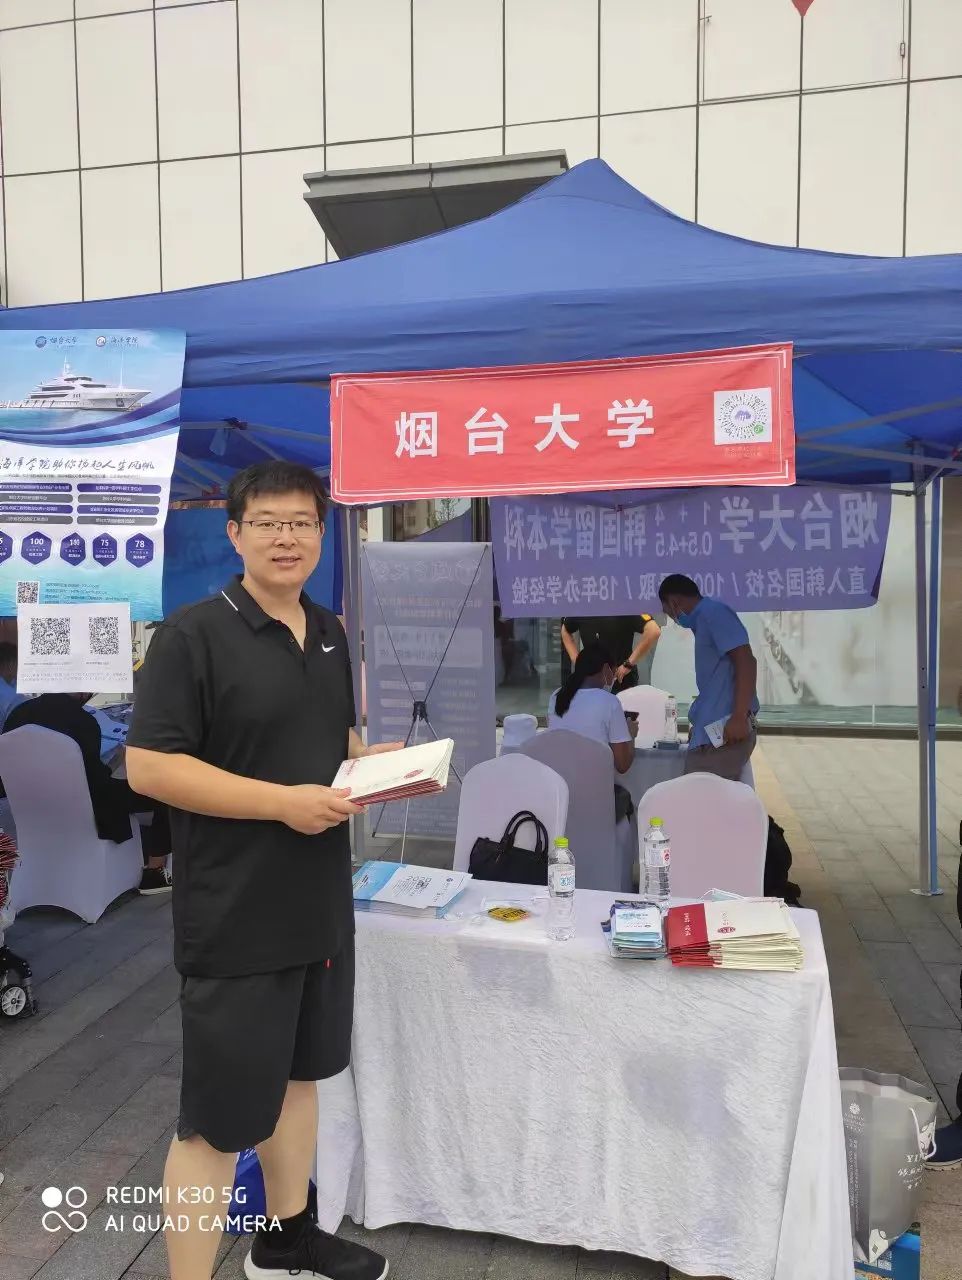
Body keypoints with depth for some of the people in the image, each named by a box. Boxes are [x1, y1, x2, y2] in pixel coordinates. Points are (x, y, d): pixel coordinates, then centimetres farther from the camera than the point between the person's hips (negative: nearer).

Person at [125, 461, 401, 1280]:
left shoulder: (330, 635, 8)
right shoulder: (193, 635, -14)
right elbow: (148, 766, -19)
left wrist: (376, 762, -3)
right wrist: (284, 801, -24)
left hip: (322, 902, 8)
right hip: (235, 916, -7)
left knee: (298, 1073, 23)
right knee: (217, 1116, 4)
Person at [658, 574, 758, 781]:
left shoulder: (713, 612, -8)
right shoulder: (704, 618, 22)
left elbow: (746, 661, -18)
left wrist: (739, 717, -24)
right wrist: (699, 725, 39)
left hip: (724, 728, -10)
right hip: (713, 728, 10)